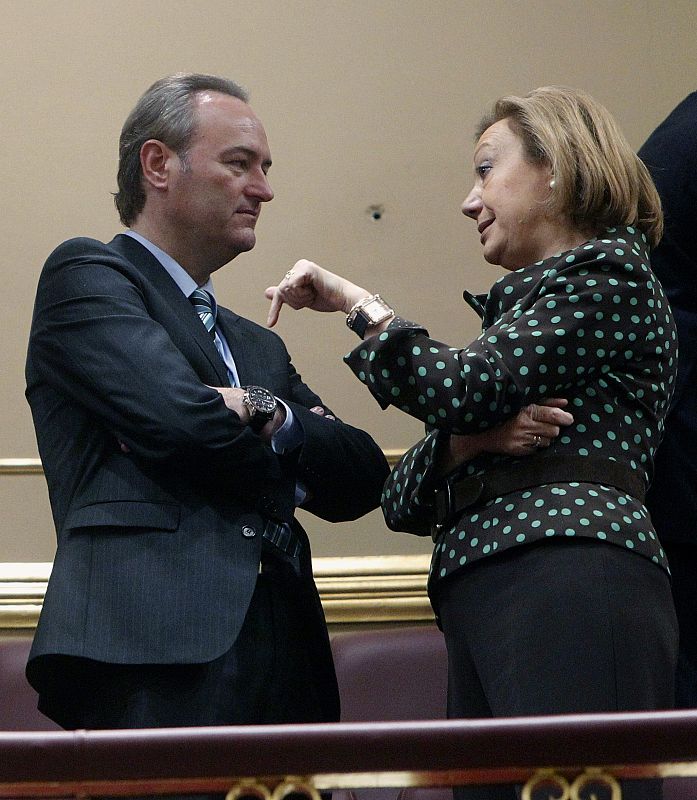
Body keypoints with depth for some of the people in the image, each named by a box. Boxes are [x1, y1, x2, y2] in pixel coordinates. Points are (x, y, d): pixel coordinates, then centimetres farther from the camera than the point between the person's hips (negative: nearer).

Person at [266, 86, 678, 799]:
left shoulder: (607, 279, 5)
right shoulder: (520, 305, 30)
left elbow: (464, 389, -11)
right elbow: (404, 500, 19)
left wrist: (361, 305, 2)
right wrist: (475, 436, -3)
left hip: (569, 589, -8)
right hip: (479, 606, 8)